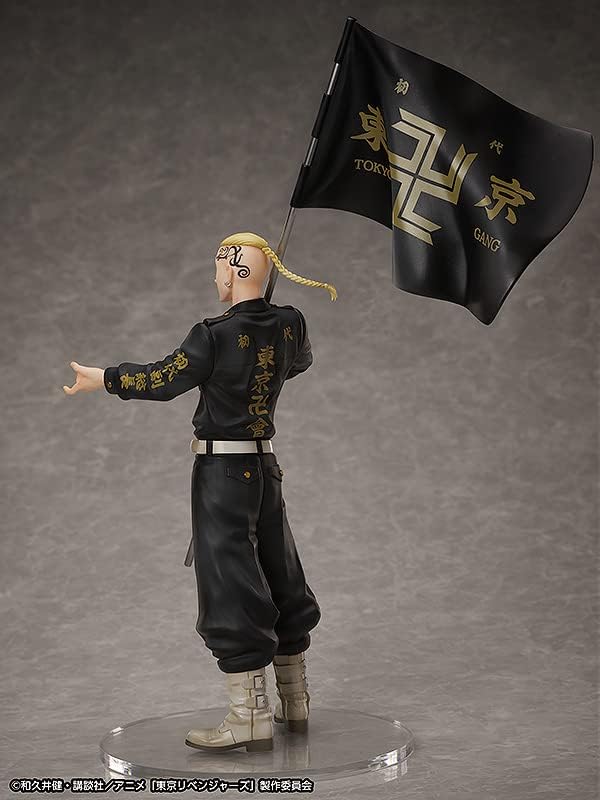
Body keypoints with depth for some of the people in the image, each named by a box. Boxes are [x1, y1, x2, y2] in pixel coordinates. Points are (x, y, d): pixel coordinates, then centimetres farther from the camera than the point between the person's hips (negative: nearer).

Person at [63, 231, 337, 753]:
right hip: (266, 465, 7)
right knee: (278, 576, 16)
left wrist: (103, 379, 4)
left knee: (230, 582, -4)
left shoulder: (215, 337, -17)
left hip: (222, 470, -7)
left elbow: (162, 380, -10)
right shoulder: (290, 325, 0)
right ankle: (295, 703, 26)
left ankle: (251, 716, -3)